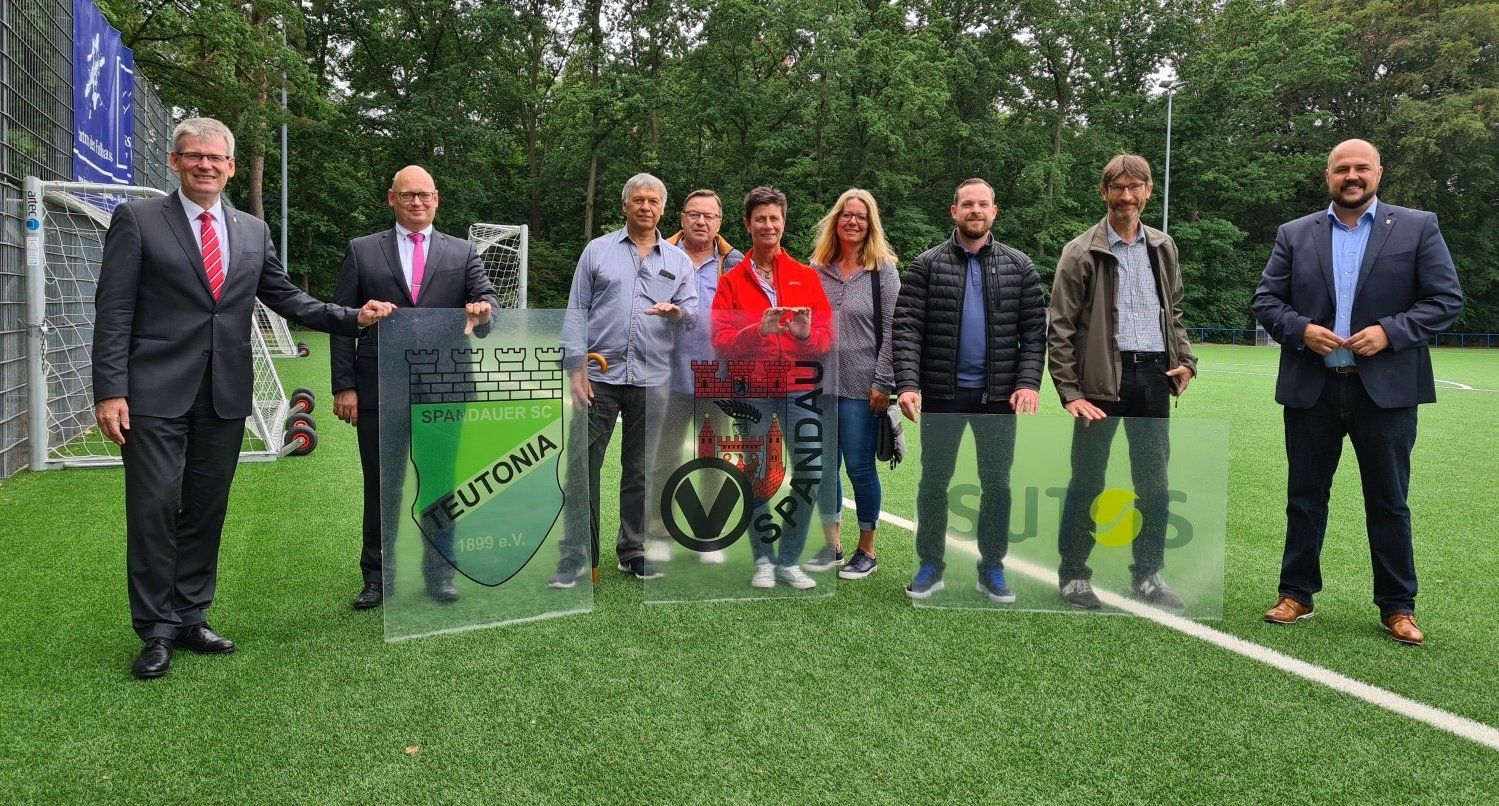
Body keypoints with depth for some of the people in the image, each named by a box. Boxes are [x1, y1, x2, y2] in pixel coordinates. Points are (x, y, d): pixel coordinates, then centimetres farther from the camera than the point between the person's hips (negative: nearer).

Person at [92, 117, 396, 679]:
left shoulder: (253, 231, 13)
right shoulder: (137, 220, 0)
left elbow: (287, 300, 15)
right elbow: (114, 311, -4)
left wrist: (353, 317, 2)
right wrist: (110, 391, -12)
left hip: (225, 396, 4)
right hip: (157, 394, -4)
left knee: (207, 511, 11)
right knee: (154, 510, -1)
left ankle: (191, 617, 24)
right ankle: (157, 631, 12)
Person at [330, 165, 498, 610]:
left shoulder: (462, 252, 9)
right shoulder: (362, 251, 7)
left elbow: (488, 297, -3)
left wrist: (482, 307, -28)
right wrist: (344, 386, -4)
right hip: (379, 390, 0)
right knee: (380, 486, 7)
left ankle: (439, 573, 21)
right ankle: (376, 577, 20)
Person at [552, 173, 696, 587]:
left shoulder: (678, 260, 13)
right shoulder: (597, 250, 8)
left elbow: (693, 313, 7)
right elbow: (576, 312, 5)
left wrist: (677, 312, -17)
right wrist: (576, 368, -5)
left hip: (652, 380, 2)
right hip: (599, 375, -1)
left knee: (640, 471, 9)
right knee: (584, 467, -2)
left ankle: (633, 551, 20)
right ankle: (574, 554, 6)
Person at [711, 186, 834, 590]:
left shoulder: (806, 277, 11)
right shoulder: (731, 281, 7)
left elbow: (827, 336, 4)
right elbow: (721, 341, -4)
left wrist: (807, 333, -19)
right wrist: (759, 330, -21)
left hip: (799, 387, 1)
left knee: (814, 473, -4)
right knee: (756, 477, 1)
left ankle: (789, 561, 10)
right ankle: (764, 560, 16)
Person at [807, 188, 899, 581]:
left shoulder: (883, 270, -2)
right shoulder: (817, 269, 9)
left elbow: (891, 330, -5)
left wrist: (882, 383, -10)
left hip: (860, 387, -4)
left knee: (860, 467, 1)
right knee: (824, 466, 10)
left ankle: (866, 551, 16)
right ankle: (832, 546, 24)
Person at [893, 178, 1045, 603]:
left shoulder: (1018, 266, 5)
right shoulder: (926, 265, 0)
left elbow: (1034, 330, 2)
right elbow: (906, 327, -6)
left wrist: (1028, 382, -11)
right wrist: (908, 384, -18)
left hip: (998, 394, 1)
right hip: (942, 393, -1)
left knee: (996, 483, 9)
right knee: (934, 481, 7)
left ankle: (992, 568, 23)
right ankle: (930, 566, 21)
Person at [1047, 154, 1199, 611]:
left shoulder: (1162, 248, 13)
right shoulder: (1082, 252, -3)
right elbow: (1060, 329, -5)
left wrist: (1185, 360, 7)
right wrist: (1069, 392, -11)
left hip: (1154, 374, 5)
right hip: (1103, 377, -5)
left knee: (1153, 478, 10)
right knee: (1087, 479, 2)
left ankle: (1147, 575, 23)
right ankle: (1073, 574, 15)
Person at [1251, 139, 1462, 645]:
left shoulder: (1417, 227, 4)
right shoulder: (1295, 235, 8)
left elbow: (1447, 299, 0)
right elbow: (1266, 300, 6)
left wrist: (1391, 331, -14)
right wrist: (1300, 330, -12)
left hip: (1386, 389, -1)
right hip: (1311, 389, 1)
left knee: (1389, 502, 7)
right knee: (1304, 498, 9)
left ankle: (1397, 607, 19)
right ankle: (1296, 594, 21)